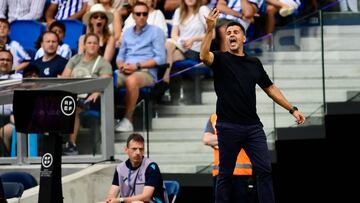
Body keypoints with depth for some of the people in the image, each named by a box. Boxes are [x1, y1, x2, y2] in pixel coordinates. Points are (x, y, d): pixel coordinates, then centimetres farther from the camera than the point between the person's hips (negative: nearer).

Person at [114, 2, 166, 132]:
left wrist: (137, 65, -10)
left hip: (146, 71, -5)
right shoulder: (127, 33, 24)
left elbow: (160, 58, -2)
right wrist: (121, 65, -1)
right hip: (125, 71, 5)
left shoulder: (156, 32, 7)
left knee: (131, 80, -40)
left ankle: (128, 120, -32)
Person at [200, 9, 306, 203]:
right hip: (229, 127, -4)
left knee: (265, 170, -2)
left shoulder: (254, 63, 14)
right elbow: (204, 56, -22)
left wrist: (292, 109, 15)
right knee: (225, 173, 2)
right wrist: (209, 29, -33)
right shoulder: (221, 59, 1)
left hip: (253, 126, 4)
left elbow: (270, 88, 20)